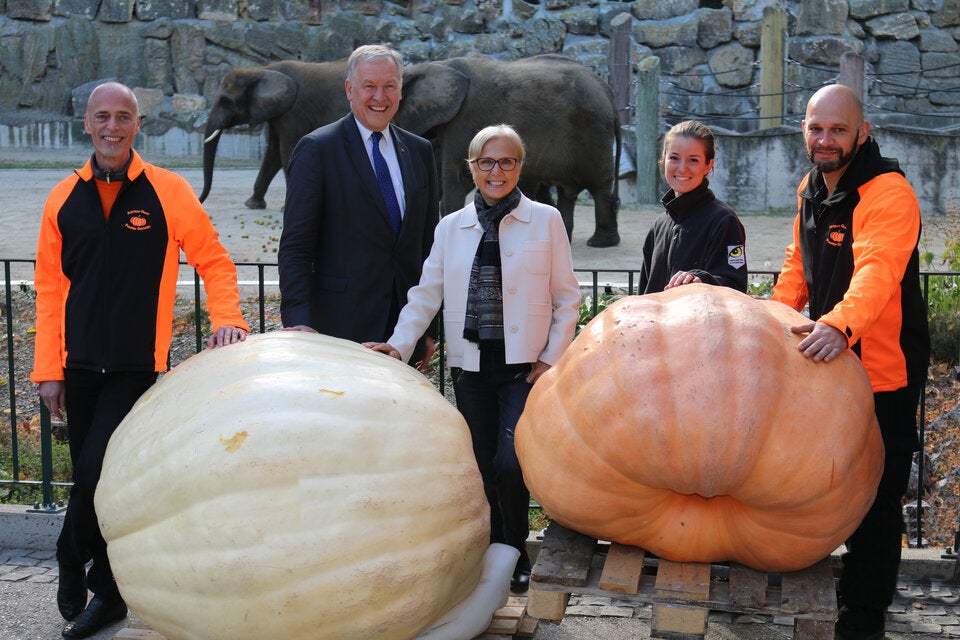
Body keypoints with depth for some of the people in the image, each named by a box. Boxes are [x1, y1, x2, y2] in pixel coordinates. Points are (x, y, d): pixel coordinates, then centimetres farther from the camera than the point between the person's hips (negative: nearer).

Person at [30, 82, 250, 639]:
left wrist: (227, 318, -14)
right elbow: (50, 287, 9)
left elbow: (214, 260, 2)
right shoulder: (64, 199, 6)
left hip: (139, 366, -3)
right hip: (82, 365, 4)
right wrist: (49, 369, 5)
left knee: (99, 472, -12)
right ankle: (108, 593, 26)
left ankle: (74, 563, 14)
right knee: (91, 477, 10)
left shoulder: (169, 192, -2)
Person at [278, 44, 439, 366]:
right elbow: (295, 247, -6)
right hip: (342, 327, -4)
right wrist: (299, 321, -16)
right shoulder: (317, 149, -3)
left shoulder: (420, 151, 12)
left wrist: (430, 327, 13)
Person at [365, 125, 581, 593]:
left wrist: (552, 357, -3)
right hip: (470, 366, 3)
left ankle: (515, 557, 8)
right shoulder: (451, 228, 9)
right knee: (482, 468, 6)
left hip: (524, 366, -3)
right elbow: (427, 293, 10)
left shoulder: (545, 221, 3)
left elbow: (566, 299, 4)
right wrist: (400, 344, -3)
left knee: (510, 464, -14)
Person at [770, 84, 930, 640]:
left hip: (884, 371, -8)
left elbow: (877, 270, -38)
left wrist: (842, 324, -54)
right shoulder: (811, 187, 7)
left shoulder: (888, 193, -21)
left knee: (876, 498, -1)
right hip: (826, 363, 8)